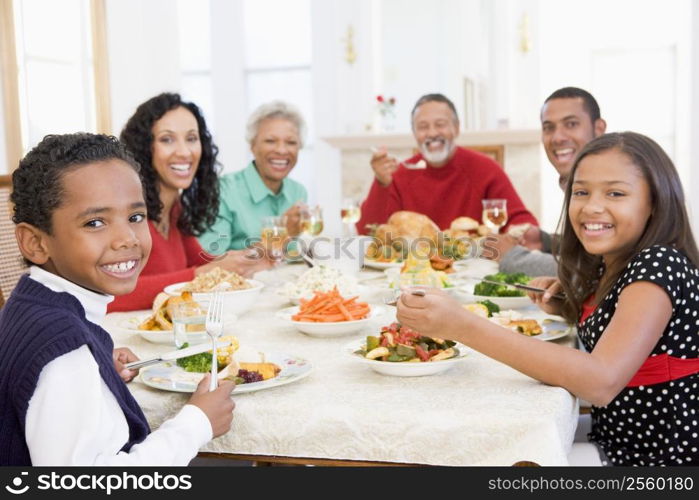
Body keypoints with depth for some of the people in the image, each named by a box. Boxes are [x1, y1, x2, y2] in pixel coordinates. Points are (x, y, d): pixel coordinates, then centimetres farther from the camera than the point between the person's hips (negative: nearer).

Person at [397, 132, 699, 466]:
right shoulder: (605, 266, 3)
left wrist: (462, 326, -40)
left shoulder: (660, 264, -22)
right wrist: (564, 305, -2)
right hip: (615, 449, 7)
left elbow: (602, 382, -35)